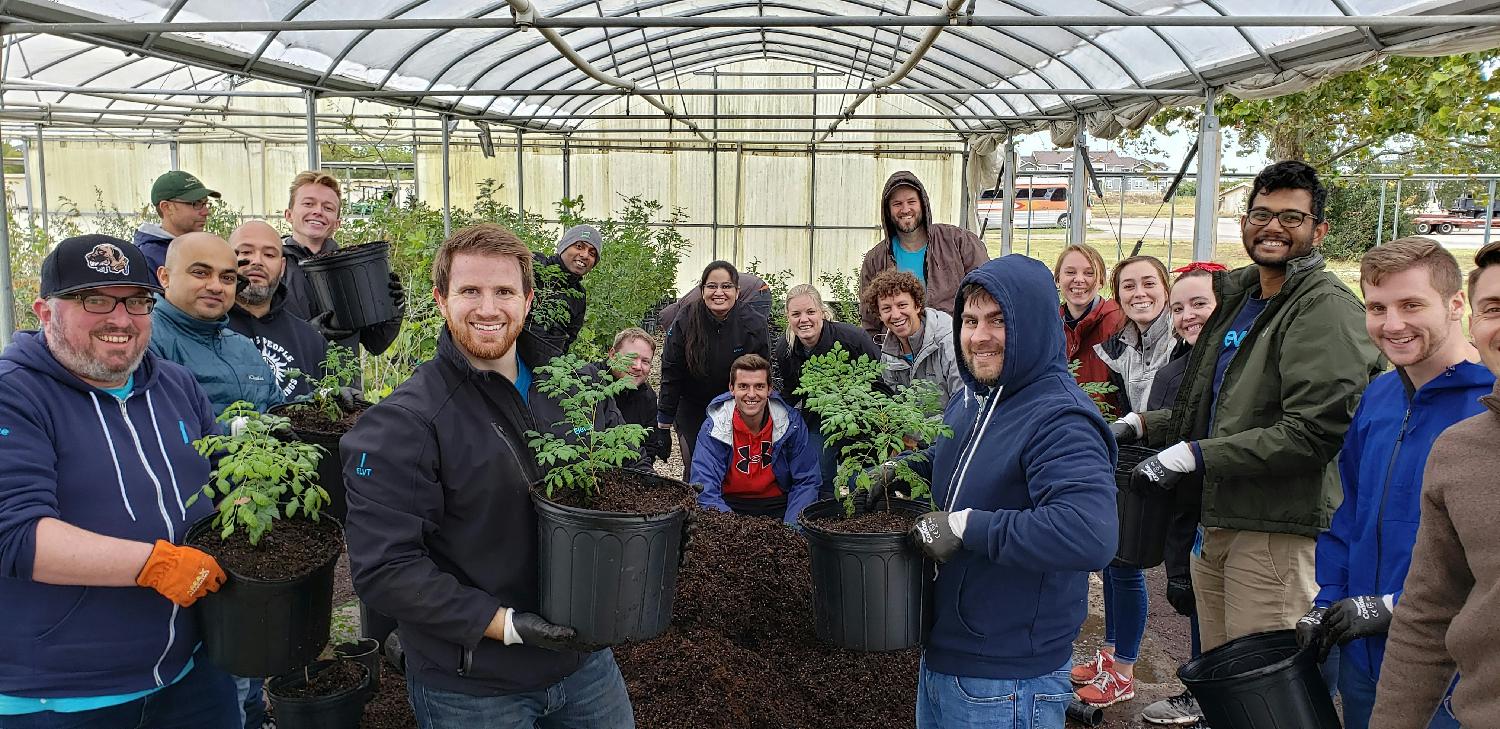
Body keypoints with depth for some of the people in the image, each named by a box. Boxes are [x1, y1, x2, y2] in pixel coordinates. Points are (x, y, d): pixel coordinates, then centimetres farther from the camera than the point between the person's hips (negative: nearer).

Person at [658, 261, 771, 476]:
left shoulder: (754, 325, -16)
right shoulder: (685, 321, -16)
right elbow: (671, 372, -9)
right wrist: (665, 417, -5)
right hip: (692, 408, 0)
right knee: (694, 467, 3)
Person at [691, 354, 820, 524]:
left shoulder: (791, 423, -7)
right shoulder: (713, 428, -12)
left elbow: (806, 482, -4)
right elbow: (705, 489, -18)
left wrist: (790, 527, -19)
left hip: (778, 505, 2)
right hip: (729, 505, -2)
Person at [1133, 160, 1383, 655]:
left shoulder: (1327, 309, -12)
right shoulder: (1239, 299, 18)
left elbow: (1313, 433, -22)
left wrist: (1194, 454, -21)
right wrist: (1143, 425, 15)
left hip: (1279, 530, -9)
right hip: (1216, 520, 9)